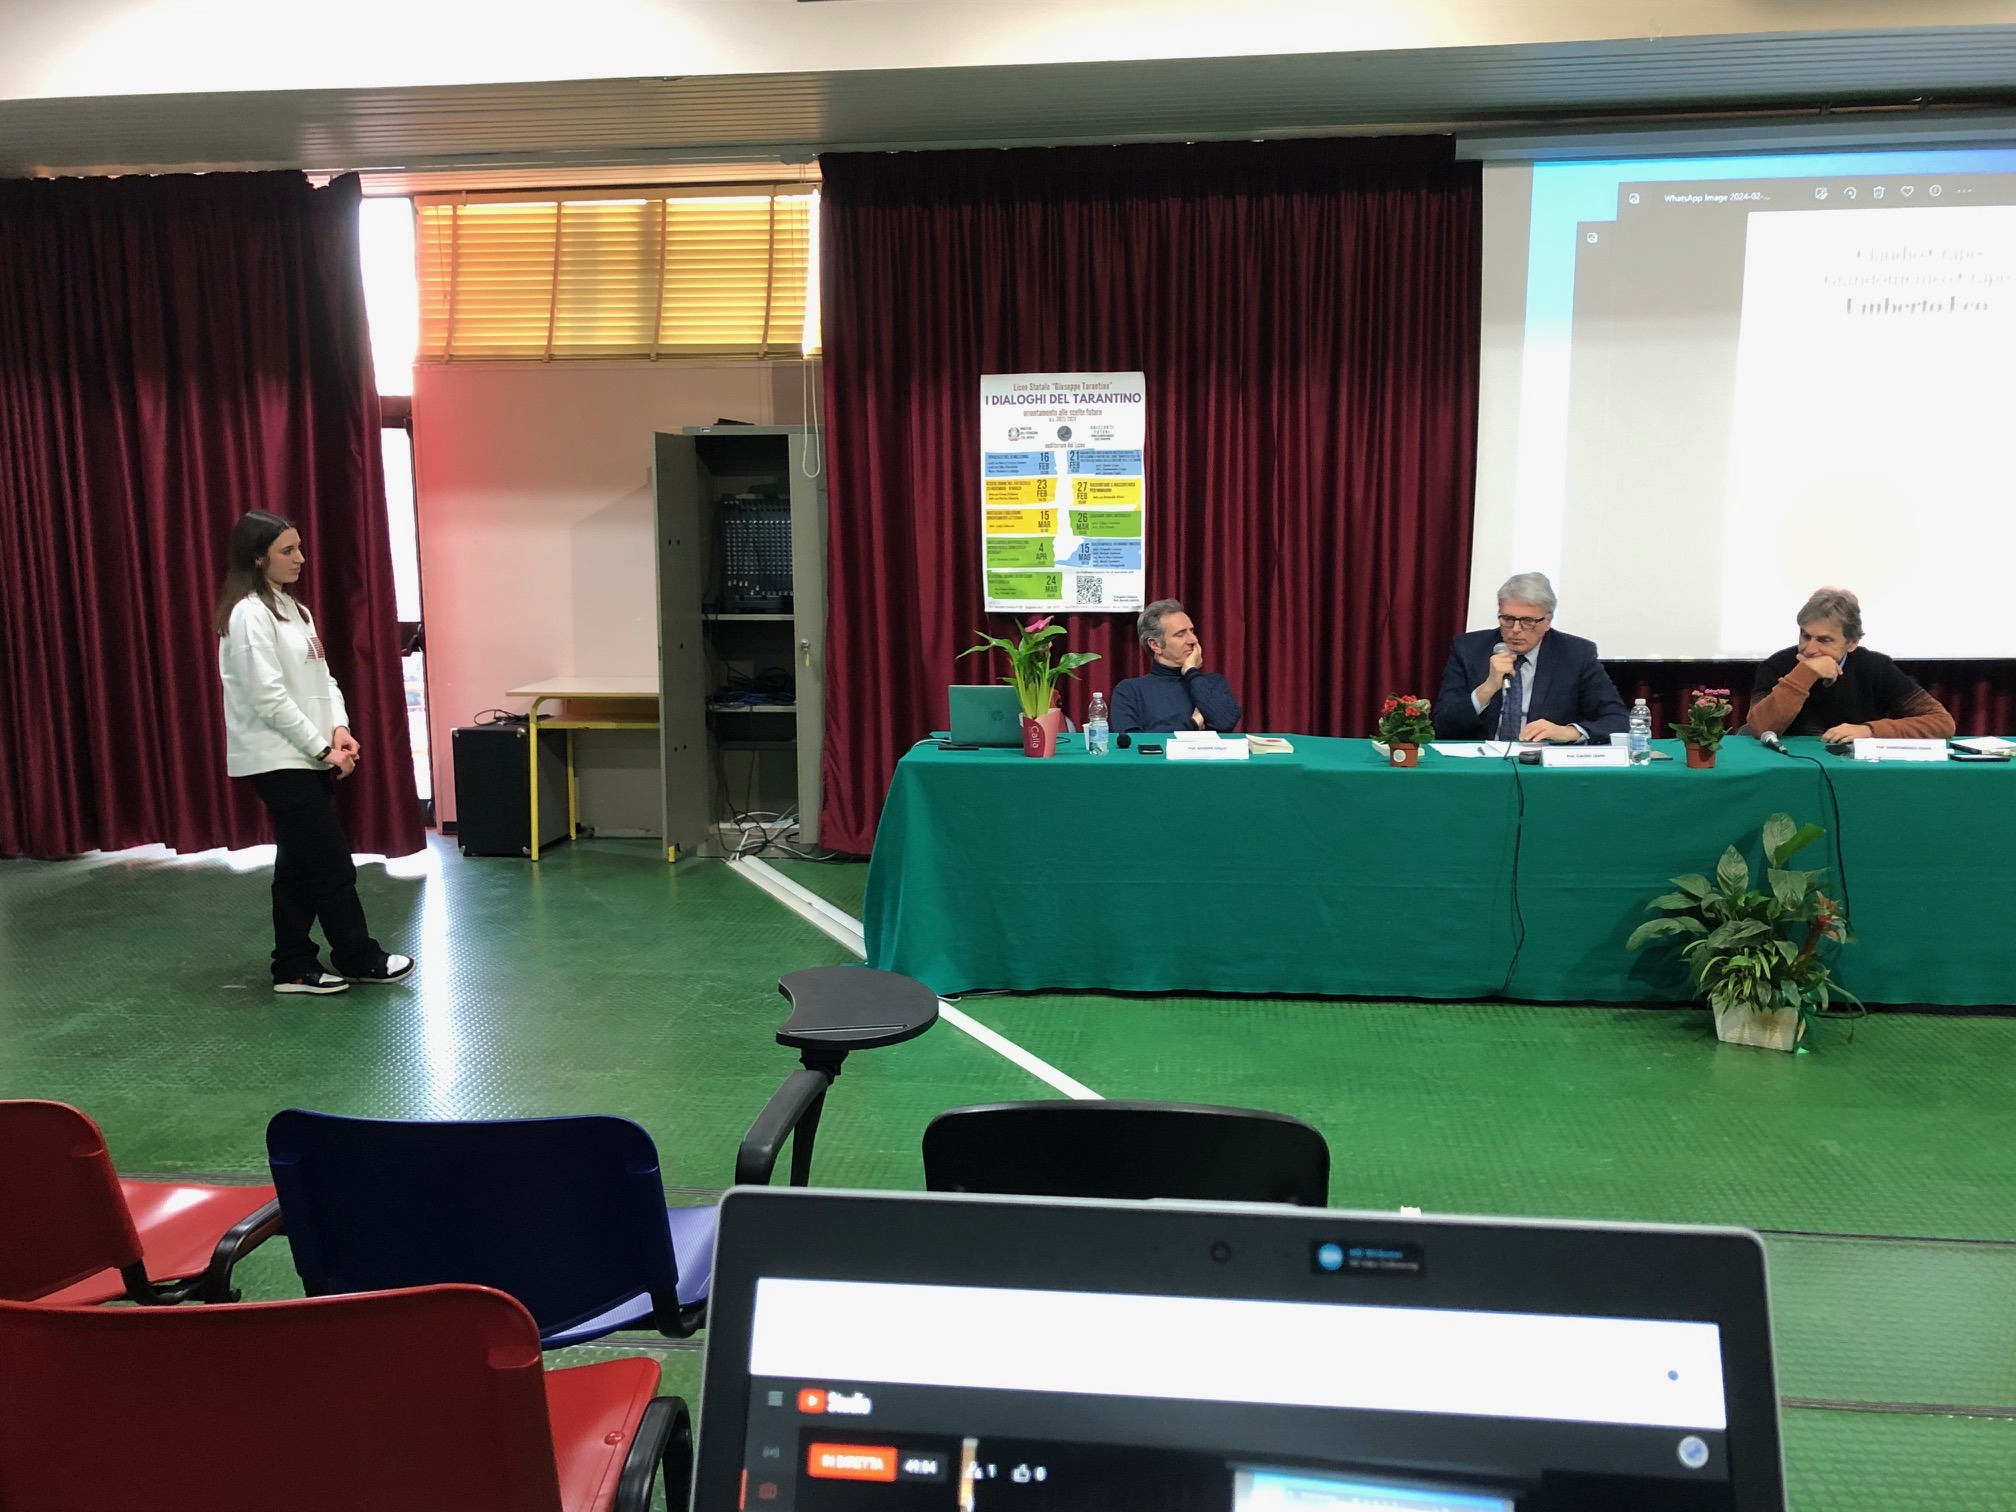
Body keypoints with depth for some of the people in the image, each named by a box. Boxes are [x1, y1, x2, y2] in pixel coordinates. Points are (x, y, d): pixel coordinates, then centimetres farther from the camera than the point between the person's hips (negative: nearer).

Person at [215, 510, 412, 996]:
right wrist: (323, 748, -15)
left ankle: (294, 968, 18)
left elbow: (320, 676, 14)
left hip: (305, 757, 9)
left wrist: (339, 727, -3)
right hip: (278, 760, -9)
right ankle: (360, 959, 9)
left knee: (298, 865, 11)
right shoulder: (249, 615, -14)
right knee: (333, 862, -2)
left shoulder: (293, 608, 14)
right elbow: (269, 697, -19)